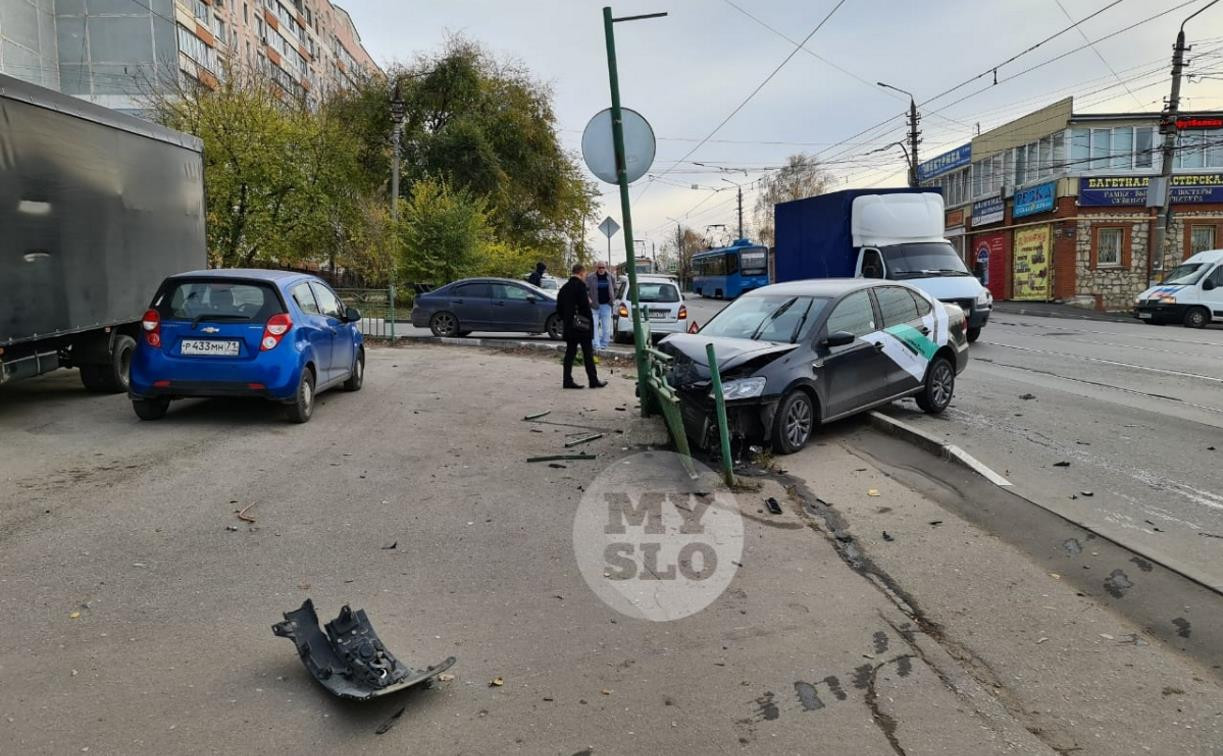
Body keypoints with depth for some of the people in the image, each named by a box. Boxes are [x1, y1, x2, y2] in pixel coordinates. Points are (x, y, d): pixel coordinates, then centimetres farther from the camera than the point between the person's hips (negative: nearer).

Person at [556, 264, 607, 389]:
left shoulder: (564, 287, 12)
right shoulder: (580, 286, -12)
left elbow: (559, 307, 14)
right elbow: (585, 305, -17)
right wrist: (590, 322, -8)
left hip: (569, 326, 7)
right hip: (581, 325, -7)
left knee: (570, 352, 9)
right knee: (588, 353, -1)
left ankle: (568, 380, 7)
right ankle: (593, 380, 3)